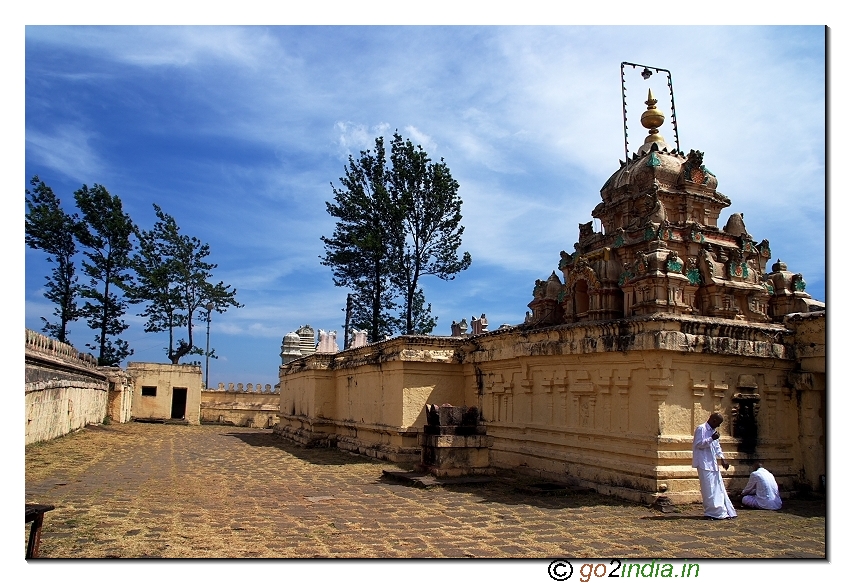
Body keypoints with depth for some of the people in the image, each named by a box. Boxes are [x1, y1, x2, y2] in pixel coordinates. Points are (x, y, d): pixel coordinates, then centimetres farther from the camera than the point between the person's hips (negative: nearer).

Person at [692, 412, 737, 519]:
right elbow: (698, 444, -17)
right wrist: (711, 439, -24)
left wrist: (722, 458, 9)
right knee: (709, 489, -6)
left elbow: (717, 446, 22)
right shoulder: (701, 429, -11)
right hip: (704, 464, -9)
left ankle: (724, 511, 16)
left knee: (718, 488, 10)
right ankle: (713, 512, 0)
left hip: (713, 463, 9)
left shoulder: (713, 430, 17)